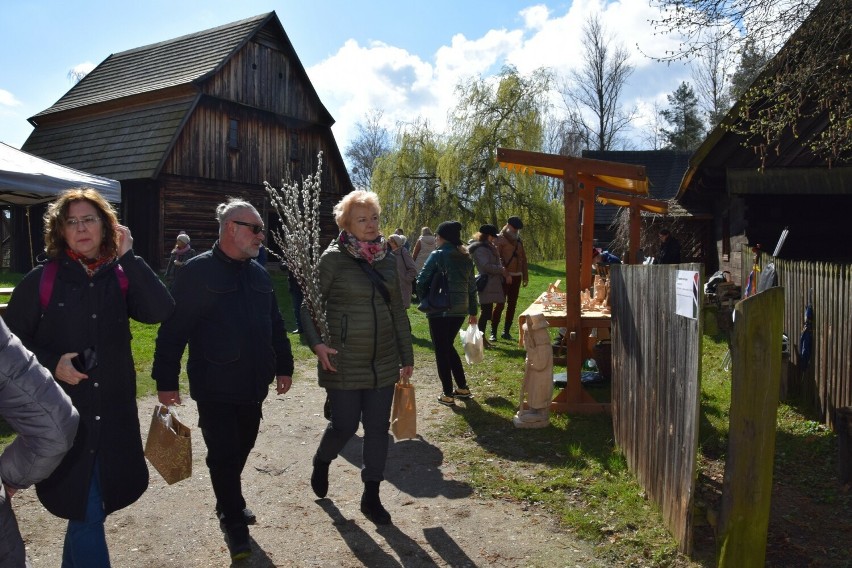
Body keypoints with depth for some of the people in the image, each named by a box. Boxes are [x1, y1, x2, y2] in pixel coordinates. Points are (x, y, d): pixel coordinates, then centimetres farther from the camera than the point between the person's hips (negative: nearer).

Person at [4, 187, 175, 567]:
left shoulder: (122, 277, 0)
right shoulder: (41, 280, -5)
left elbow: (162, 312, -17)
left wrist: (128, 256, -16)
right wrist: (51, 364, -16)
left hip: (113, 411, 3)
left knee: (89, 506, 20)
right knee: (86, 510, 2)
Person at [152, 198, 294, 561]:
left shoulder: (259, 274, 8)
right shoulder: (198, 272, -11)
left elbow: (275, 324, 14)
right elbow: (173, 330, -11)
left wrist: (284, 366, 13)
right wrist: (166, 380, -12)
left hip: (254, 386, 6)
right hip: (215, 388, -6)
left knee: (241, 450, 19)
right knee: (223, 455, 4)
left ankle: (229, 503, 41)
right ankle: (234, 522, 21)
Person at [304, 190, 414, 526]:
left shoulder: (387, 259, 6)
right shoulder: (333, 258, -8)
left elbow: (398, 311, 11)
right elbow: (309, 304, -4)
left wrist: (407, 356, 12)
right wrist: (317, 343, -18)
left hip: (383, 362, 4)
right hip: (344, 362, -4)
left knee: (378, 428, 8)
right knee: (344, 425, 4)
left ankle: (371, 497, 24)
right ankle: (321, 464, 38)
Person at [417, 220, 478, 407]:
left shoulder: (438, 255, -10)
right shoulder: (466, 257, 9)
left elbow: (421, 280, -11)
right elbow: (472, 286, 12)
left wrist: (425, 300, 6)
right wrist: (472, 311, 19)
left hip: (440, 309, -6)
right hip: (460, 309, 6)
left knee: (441, 351, 5)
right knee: (449, 346, 21)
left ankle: (448, 395, 8)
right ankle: (463, 387, 25)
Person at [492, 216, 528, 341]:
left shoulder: (519, 241, 16)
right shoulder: (500, 239, -5)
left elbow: (523, 258, 20)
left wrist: (525, 275, 13)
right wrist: (505, 274, -21)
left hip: (516, 276, 7)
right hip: (504, 277, -6)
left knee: (512, 305, 7)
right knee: (500, 304, -8)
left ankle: (506, 332, 15)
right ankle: (493, 332, -2)